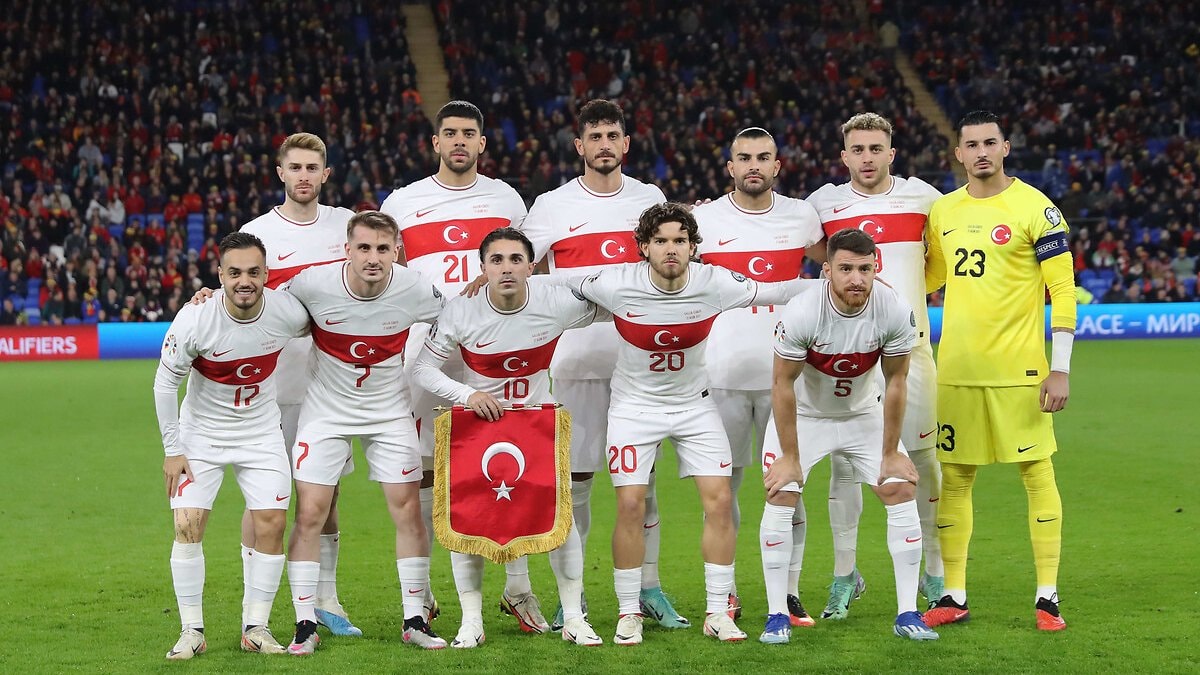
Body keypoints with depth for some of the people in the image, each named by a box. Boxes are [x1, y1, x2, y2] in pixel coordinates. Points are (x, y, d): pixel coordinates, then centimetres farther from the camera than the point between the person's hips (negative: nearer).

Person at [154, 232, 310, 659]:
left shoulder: (288, 312, -19)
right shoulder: (195, 319, -24)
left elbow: (319, 331, 8)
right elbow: (165, 384, -10)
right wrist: (172, 450, -8)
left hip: (262, 432, 2)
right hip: (201, 434, -2)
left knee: (271, 524, -6)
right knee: (188, 525, -10)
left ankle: (255, 627, 7)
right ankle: (192, 631, 2)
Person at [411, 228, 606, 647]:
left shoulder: (557, 304, -15)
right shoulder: (460, 313, -17)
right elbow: (423, 369, -12)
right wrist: (467, 395, -24)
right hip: (478, 416, 0)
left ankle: (573, 618, 7)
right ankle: (471, 621, 6)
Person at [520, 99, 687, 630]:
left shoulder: (651, 199, 10)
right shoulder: (553, 206, 3)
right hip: (577, 360, -2)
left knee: (642, 478, 5)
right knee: (575, 477, 0)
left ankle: (649, 589, 12)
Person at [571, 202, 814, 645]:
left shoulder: (713, 283, -16)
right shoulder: (616, 284, -20)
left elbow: (770, 292, -2)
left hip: (695, 405, 2)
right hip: (634, 405, -2)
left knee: (719, 501, -6)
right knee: (631, 506, -9)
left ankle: (717, 613, 7)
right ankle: (628, 614, 7)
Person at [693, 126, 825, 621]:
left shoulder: (801, 216, 6)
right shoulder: (703, 219, 1)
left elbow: (832, 263, 25)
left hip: (784, 372, 1)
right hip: (721, 372, -1)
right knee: (722, 486, 3)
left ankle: (789, 593, 11)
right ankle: (724, 593, 12)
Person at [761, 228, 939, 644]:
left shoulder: (895, 312, -25)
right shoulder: (801, 313, -32)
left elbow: (895, 381, -12)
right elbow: (783, 384, -20)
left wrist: (891, 452, -8)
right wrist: (790, 456, -16)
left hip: (863, 414, 2)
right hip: (804, 415, -2)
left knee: (902, 490, -8)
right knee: (780, 496, -15)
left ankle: (907, 613, -1)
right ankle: (777, 614, -4)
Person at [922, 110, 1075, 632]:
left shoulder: (1035, 208, -6)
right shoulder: (941, 211, 9)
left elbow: (1062, 290, -7)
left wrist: (1060, 369, -12)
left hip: (1018, 370, -5)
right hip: (956, 369, 5)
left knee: (1037, 473, 0)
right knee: (953, 477, 7)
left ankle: (1047, 597, 7)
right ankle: (954, 596, 15)